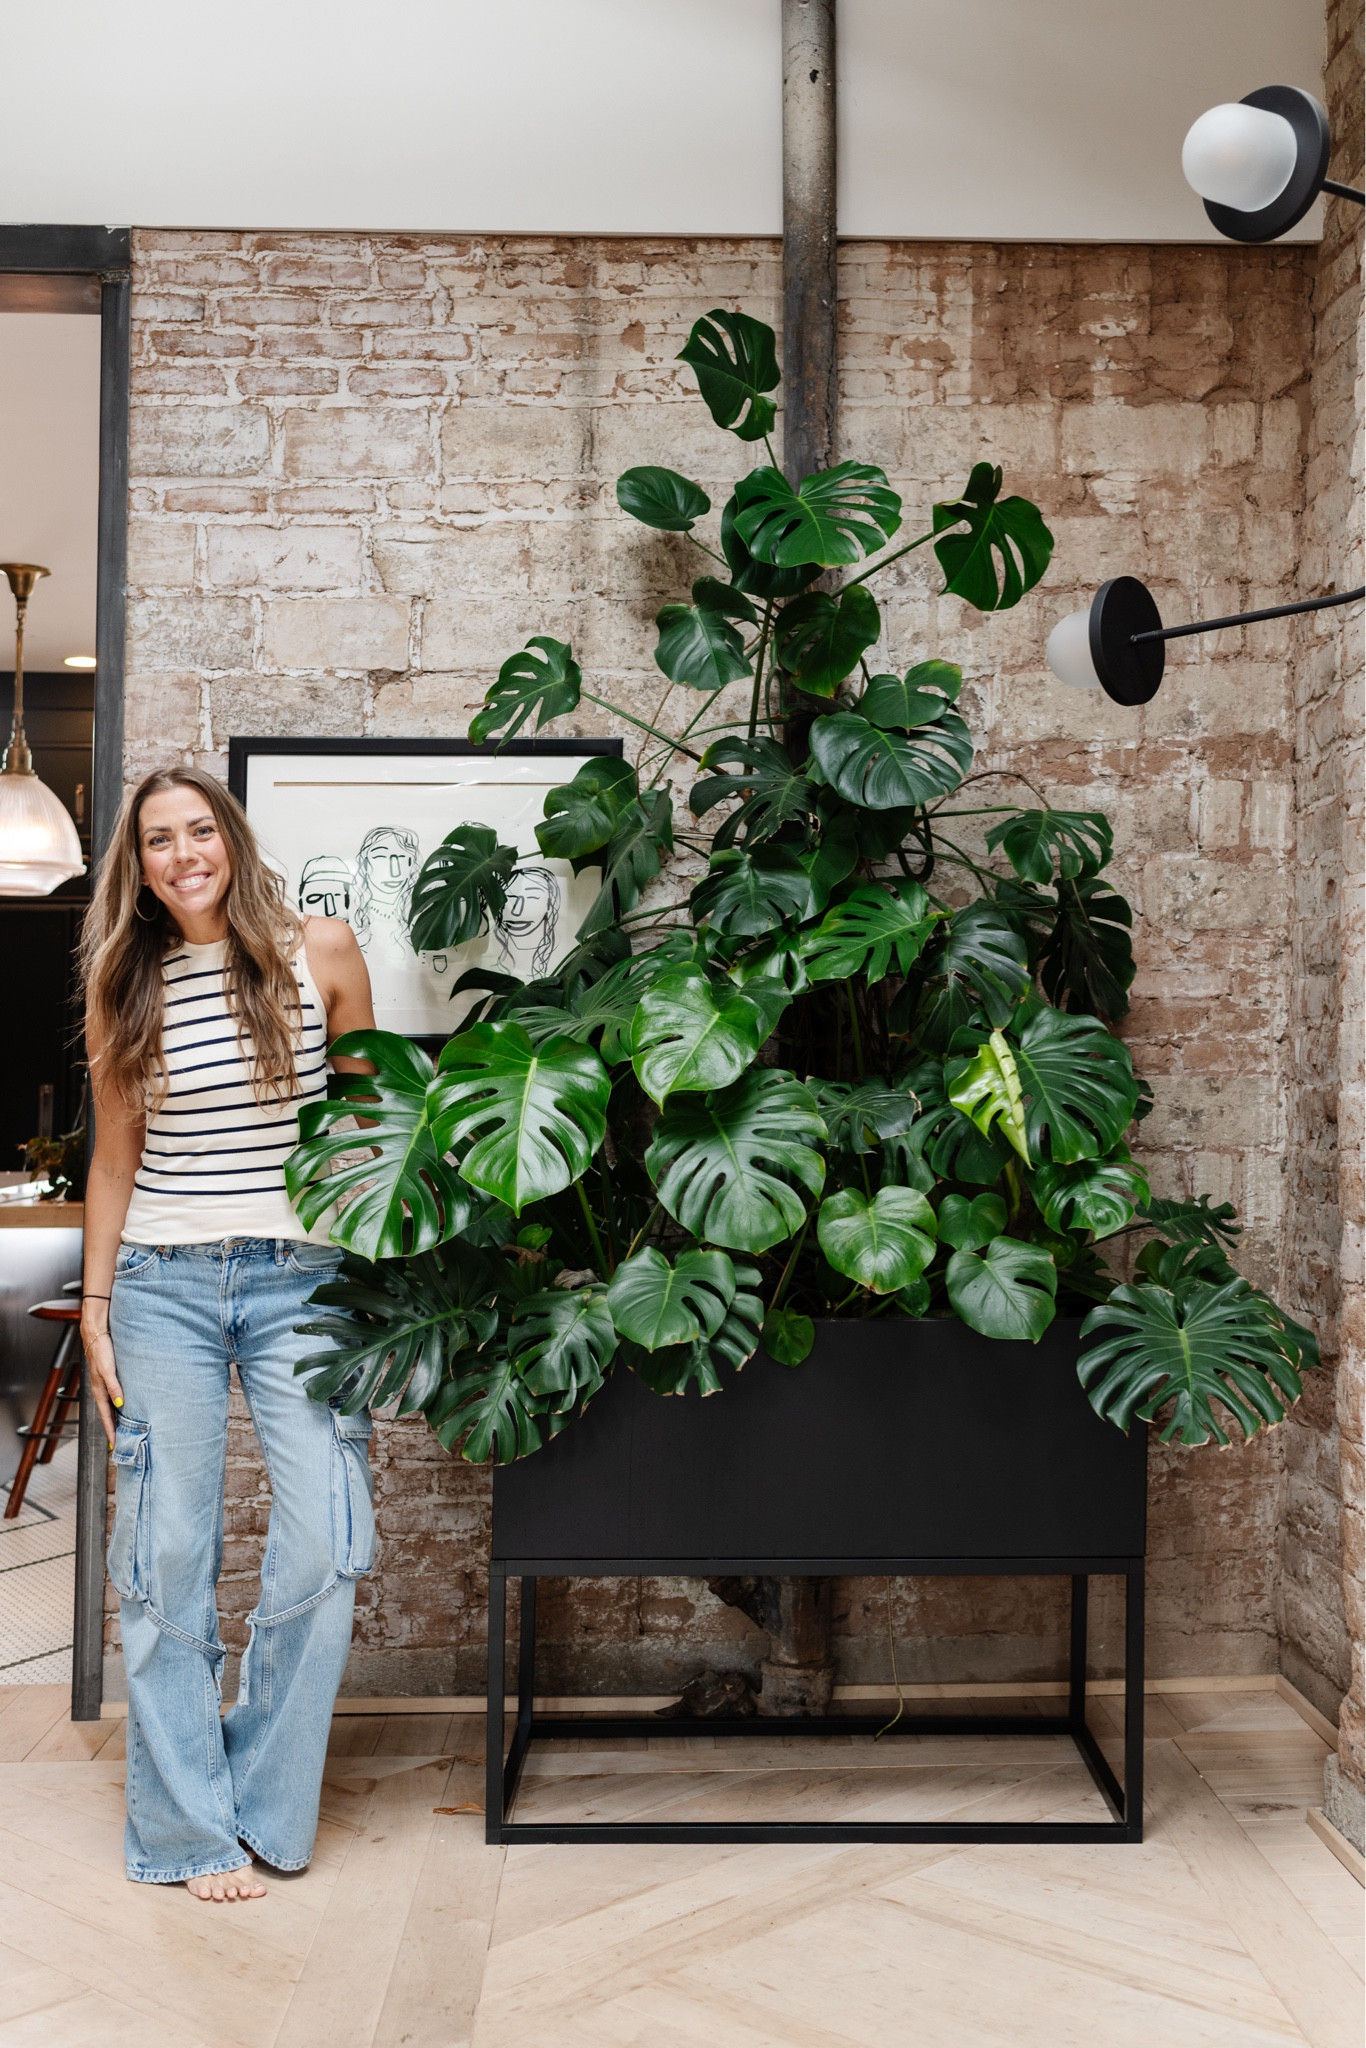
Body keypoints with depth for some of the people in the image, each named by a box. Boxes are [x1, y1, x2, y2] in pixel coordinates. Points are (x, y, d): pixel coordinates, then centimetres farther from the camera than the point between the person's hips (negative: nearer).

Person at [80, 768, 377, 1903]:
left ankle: (264, 1799, 15)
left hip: (301, 1282, -1)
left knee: (322, 1551, -7)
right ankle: (190, 1828, 16)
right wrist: (96, 1310, 8)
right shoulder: (125, 989, 5)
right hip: (163, 1286, 1)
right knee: (169, 1556, 2)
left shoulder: (321, 951, 1)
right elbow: (114, 1160, 10)